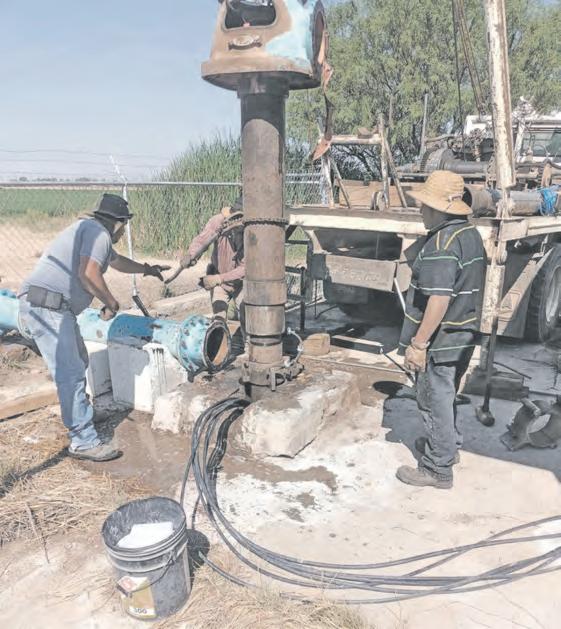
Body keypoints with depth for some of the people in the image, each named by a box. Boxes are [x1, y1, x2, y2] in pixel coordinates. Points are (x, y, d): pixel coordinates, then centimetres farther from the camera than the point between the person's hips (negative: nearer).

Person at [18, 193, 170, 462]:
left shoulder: (90, 230, 25)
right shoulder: (98, 232, -8)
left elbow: (117, 261, 42)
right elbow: (89, 274, -22)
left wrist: (147, 269, 55)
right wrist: (111, 303, -8)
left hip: (54, 307, 11)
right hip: (47, 307, -11)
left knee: (78, 362, 23)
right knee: (71, 373, -9)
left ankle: (75, 411, 40)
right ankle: (84, 442, -4)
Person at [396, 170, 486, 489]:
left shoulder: (442, 243, -24)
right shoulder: (471, 233, 7)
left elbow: (439, 299, -28)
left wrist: (418, 344, -22)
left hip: (441, 341, -9)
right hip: (464, 335, 9)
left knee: (435, 399, 4)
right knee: (446, 394, 25)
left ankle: (438, 469, 17)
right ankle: (449, 445, 44)